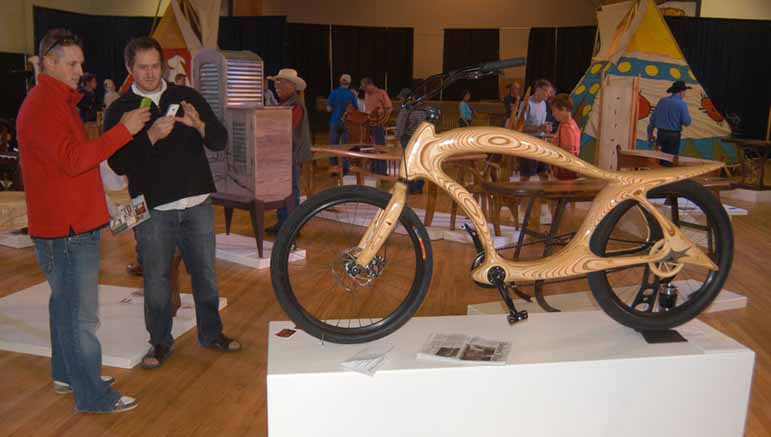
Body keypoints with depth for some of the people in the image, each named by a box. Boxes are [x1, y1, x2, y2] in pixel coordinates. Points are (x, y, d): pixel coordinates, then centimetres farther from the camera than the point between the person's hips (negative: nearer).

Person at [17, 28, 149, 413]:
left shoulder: (59, 101, 17)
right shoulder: (41, 106, -16)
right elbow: (72, 159, -27)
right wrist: (123, 129, -27)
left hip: (73, 224, 11)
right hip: (66, 229, -11)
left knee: (66, 303, 20)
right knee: (80, 313, -5)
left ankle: (67, 374, 34)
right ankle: (92, 395, 3)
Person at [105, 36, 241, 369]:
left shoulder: (187, 97, 7)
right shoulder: (119, 110, 2)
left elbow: (220, 142, 3)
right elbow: (118, 164, -9)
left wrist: (199, 124, -18)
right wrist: (151, 136, -23)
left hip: (197, 204, 2)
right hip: (153, 209, -1)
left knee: (205, 274, 10)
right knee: (156, 281, 6)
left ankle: (211, 333, 28)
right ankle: (160, 341, 24)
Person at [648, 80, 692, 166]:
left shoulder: (662, 101, 4)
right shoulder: (682, 104, -11)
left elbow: (653, 118, 5)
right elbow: (687, 122, -13)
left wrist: (650, 133, 13)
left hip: (661, 134, 5)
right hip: (673, 136, -5)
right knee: (670, 160, 1)